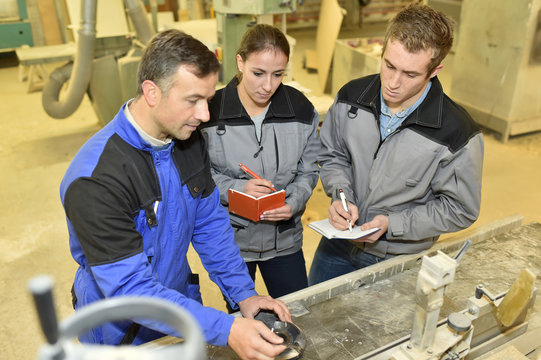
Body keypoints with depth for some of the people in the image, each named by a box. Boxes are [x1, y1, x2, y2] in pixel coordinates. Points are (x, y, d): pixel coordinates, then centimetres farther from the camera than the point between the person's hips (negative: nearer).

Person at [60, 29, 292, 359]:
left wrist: (244, 293, -10)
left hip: (183, 303, 6)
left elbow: (210, 223, -2)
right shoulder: (95, 180, -32)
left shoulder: (189, 139, -10)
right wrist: (226, 330, -37)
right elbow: (129, 288, -31)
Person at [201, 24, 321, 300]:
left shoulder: (301, 109, -6)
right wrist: (238, 189, -23)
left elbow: (308, 171, 1)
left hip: (284, 239, 2)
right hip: (230, 239, -1)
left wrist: (292, 204, -17)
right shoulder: (212, 111, -14)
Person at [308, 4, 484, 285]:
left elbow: (460, 210, -13)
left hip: (398, 262, -3)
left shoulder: (458, 135, -24)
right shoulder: (352, 96, -13)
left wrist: (391, 224, -22)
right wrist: (342, 196, -16)